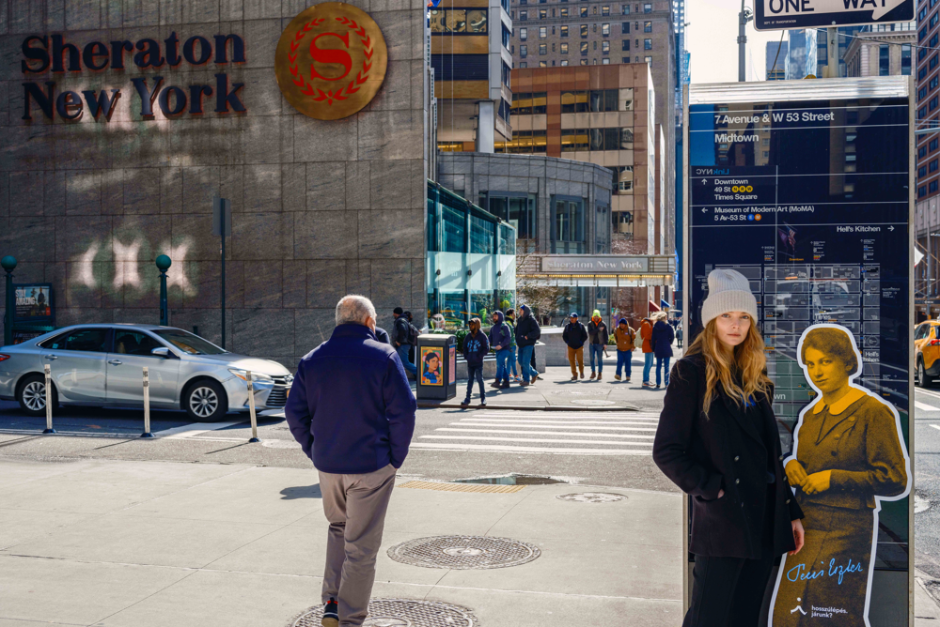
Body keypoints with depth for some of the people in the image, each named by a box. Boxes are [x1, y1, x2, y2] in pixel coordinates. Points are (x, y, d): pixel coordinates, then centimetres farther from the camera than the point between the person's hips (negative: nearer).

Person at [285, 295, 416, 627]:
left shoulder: (312, 360, 4)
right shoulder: (383, 356, -9)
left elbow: (295, 412, 5)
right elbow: (403, 411, -13)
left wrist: (315, 452, 10)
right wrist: (395, 458, -4)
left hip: (327, 465, 4)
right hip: (371, 466, -4)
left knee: (338, 528, 24)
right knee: (361, 544, 6)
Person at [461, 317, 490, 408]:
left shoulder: (482, 336, -4)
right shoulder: (468, 336, 10)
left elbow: (486, 349, -4)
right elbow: (464, 347, 20)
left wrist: (479, 356, -12)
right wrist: (466, 356, 5)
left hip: (478, 363, -5)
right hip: (470, 363, 5)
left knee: (480, 379, -2)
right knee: (470, 380, 10)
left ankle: (483, 399, 7)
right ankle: (467, 399, 13)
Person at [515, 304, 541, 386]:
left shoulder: (531, 320, -11)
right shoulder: (520, 319, 12)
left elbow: (537, 330, -19)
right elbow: (517, 330, 24)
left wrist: (527, 336, -20)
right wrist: (517, 337, 8)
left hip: (528, 344, -8)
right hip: (521, 344, 8)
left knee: (525, 362, -8)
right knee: (521, 362, 10)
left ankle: (526, 380, 2)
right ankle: (534, 373, 27)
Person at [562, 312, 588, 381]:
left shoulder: (581, 326, 1)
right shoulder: (567, 326, 5)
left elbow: (585, 336, 5)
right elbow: (564, 336, 13)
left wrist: (581, 342, -5)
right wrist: (567, 342, 1)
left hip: (579, 347, -2)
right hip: (571, 347, 2)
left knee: (580, 359, -9)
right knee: (571, 360, -2)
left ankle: (581, 372, 18)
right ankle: (574, 375, 7)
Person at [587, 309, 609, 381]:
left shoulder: (603, 324, 1)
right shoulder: (590, 324, 4)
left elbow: (606, 334, 1)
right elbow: (590, 332, -13)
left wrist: (605, 343, -6)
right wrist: (598, 330, -17)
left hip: (600, 344, -2)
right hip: (592, 344, 2)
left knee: (600, 359, -1)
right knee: (592, 359, 3)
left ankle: (600, 373, 4)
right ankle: (593, 373, 13)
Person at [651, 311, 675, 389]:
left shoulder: (655, 326, 2)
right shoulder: (668, 326, -6)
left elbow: (653, 338, 3)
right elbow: (672, 336, -5)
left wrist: (653, 349, 11)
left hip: (658, 349, 3)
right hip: (666, 349, -3)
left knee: (658, 366, 9)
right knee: (666, 366, 2)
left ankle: (658, 383, 8)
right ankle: (667, 383, 2)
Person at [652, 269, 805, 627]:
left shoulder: (754, 376, 15)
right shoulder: (692, 372, -6)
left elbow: (771, 454, 18)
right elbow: (666, 451, -10)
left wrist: (791, 513, 15)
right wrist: (712, 489, -14)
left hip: (764, 522, 7)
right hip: (720, 523, -6)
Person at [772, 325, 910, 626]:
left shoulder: (873, 412, -7)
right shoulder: (810, 415, 14)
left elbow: (896, 480, -9)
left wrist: (834, 478, -13)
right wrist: (791, 465, 3)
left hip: (845, 530, -7)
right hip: (806, 526, 7)